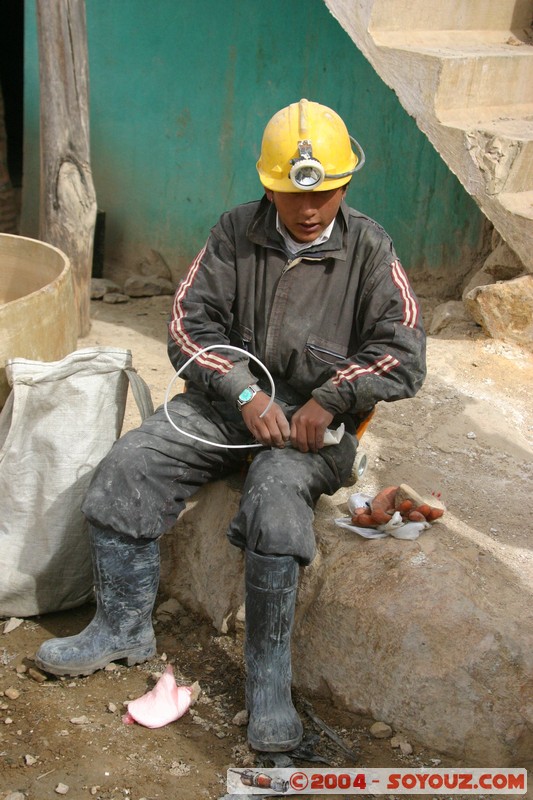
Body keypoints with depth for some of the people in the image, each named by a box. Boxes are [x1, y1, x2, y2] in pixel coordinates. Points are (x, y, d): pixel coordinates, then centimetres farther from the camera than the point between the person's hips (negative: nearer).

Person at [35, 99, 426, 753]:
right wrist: (247, 392, -14)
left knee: (275, 496, -34)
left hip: (316, 418, -3)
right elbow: (190, 323, 0)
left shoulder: (367, 247, -2)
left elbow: (403, 354, -6)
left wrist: (329, 399, -18)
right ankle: (124, 629, 3)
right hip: (230, 397, 4)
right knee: (125, 469, -15)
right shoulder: (236, 232, 4)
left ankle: (269, 676, -17)